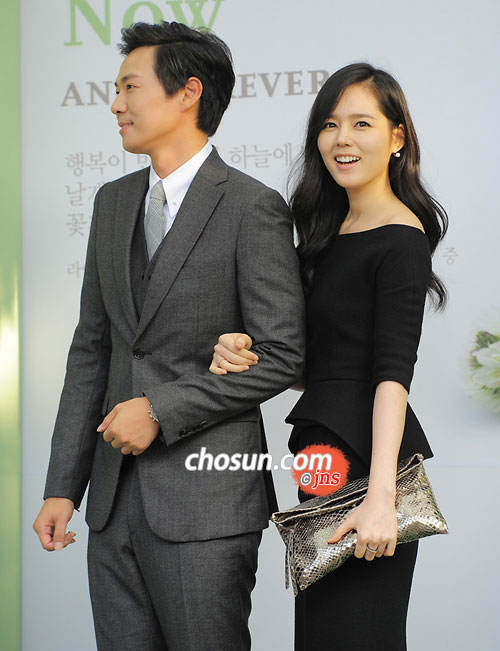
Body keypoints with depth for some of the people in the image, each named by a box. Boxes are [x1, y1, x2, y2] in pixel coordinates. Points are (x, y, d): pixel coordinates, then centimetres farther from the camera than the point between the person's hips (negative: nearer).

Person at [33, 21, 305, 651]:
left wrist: (160, 409, -14)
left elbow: (281, 357, -11)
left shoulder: (253, 208, -8)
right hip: (115, 501, 6)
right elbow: (91, 348, 14)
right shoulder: (114, 202, 13)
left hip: (205, 504, -6)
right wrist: (62, 486, 10)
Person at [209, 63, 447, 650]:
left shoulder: (400, 239, -11)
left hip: (366, 456, -9)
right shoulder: (331, 231, 16)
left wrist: (380, 494, -29)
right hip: (329, 456, 9)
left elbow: (393, 372, -20)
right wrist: (241, 351, -4)